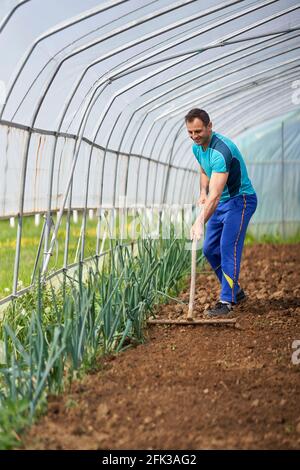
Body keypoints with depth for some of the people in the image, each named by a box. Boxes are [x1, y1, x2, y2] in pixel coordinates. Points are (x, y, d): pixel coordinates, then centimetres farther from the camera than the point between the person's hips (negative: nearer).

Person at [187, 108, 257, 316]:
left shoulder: (221, 150, -31)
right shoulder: (197, 147, -1)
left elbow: (215, 194, -38)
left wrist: (201, 222, -46)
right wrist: (203, 193, 0)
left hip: (240, 200, -9)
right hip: (221, 203, 9)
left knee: (228, 248, -16)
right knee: (210, 250, 8)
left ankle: (226, 301, -11)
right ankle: (236, 291, 21)